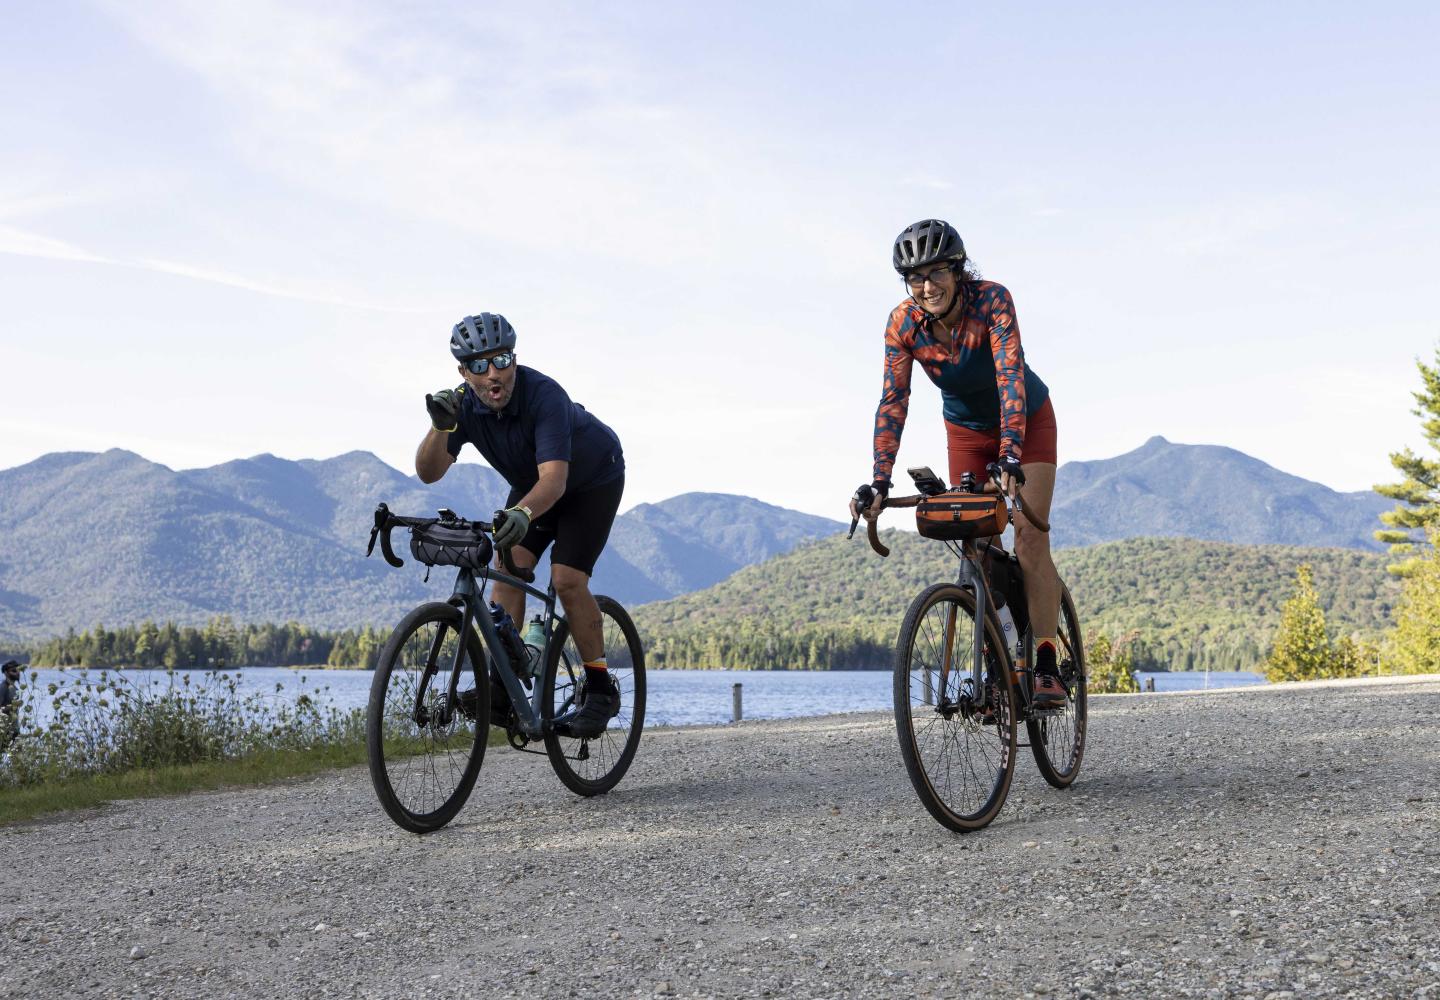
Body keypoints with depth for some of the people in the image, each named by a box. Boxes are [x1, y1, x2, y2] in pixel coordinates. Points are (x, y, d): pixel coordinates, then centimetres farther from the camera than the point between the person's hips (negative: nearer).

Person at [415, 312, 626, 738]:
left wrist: (522, 513, -67)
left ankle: (600, 690, -5)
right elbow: (428, 472, -26)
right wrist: (441, 426, -43)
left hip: (593, 480, -5)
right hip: (531, 484, 5)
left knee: (567, 579, -18)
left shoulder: (544, 395, -38)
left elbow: (555, 479, -48)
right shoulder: (464, 404, -21)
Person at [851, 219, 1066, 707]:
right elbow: (893, 402, -24)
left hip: (1027, 421, -3)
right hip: (965, 431, 3)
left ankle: (1046, 667, -10)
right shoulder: (902, 324, -21)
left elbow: (1011, 376, -40)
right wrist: (880, 483, -34)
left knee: (1030, 542, -14)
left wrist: (1010, 456, -53)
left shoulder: (992, 300, -31)